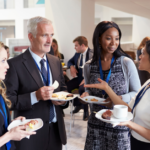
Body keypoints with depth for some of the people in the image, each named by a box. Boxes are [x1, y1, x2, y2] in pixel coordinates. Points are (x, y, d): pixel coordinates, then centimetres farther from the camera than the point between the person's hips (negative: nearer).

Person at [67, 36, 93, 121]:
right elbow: (70, 61, 27)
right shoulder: (77, 54, 10)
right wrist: (71, 66, 2)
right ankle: (78, 104, 10)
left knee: (82, 88, -36)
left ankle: (86, 111, -11)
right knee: (66, 86, -15)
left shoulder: (92, 54, -12)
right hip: (79, 77, 7)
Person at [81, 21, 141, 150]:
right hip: (96, 123, 3)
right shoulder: (89, 67, 0)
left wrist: (120, 99, -19)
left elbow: (137, 93, -2)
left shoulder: (127, 63, -9)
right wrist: (86, 95, -8)